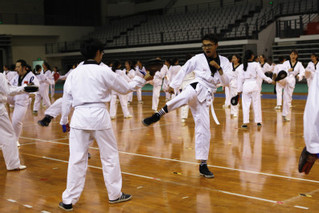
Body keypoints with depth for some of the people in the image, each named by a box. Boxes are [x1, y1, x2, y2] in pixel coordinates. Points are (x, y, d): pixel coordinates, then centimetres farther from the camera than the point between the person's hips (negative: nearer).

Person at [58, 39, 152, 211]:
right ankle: (115, 194, 23)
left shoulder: (74, 73, 6)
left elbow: (66, 98, 11)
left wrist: (64, 120, 22)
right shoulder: (104, 72, -4)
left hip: (79, 117, 3)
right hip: (98, 116, -3)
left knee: (77, 158, 7)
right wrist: (141, 79, 23)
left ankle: (68, 200, 10)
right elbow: (125, 88, 7)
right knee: (110, 155, 13)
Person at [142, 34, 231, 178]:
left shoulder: (224, 62, 8)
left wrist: (219, 68, -14)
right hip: (196, 89, -3)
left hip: (205, 98, 3)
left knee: (204, 130, 2)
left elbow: (226, 82, 1)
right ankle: (159, 114, -38)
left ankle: (203, 165, 10)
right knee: (188, 96, -44)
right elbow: (184, 70, 8)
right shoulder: (198, 59, 2)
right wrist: (173, 85, 6)